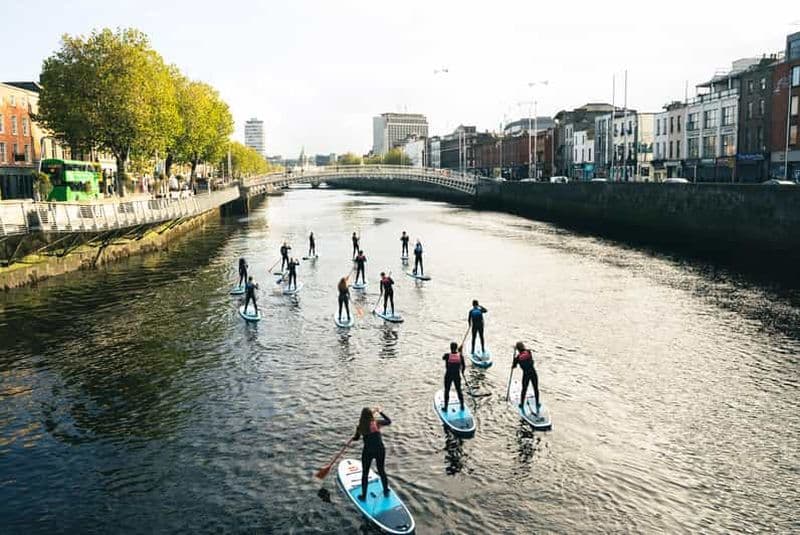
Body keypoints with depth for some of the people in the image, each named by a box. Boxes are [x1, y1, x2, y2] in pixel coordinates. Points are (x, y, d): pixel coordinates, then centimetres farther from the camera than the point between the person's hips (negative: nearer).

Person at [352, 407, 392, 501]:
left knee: (365, 473, 15)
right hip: (380, 450, 1)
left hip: (368, 452, -1)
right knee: (382, 471, 20)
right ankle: (386, 492, 35)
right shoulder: (377, 423, -8)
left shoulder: (360, 427, -7)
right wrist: (380, 412, 18)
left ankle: (363, 496, 24)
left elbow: (356, 438, 13)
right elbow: (389, 421, 12)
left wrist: (352, 438, 36)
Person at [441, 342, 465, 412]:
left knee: (447, 391, 16)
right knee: (459, 390, 22)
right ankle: (462, 406, 32)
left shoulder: (447, 355, -20)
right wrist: (462, 371, 20)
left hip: (448, 376, -2)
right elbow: (464, 366, -6)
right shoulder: (460, 355, -15)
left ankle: (445, 407, 26)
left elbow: (443, 358, 6)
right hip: (457, 376, 2)